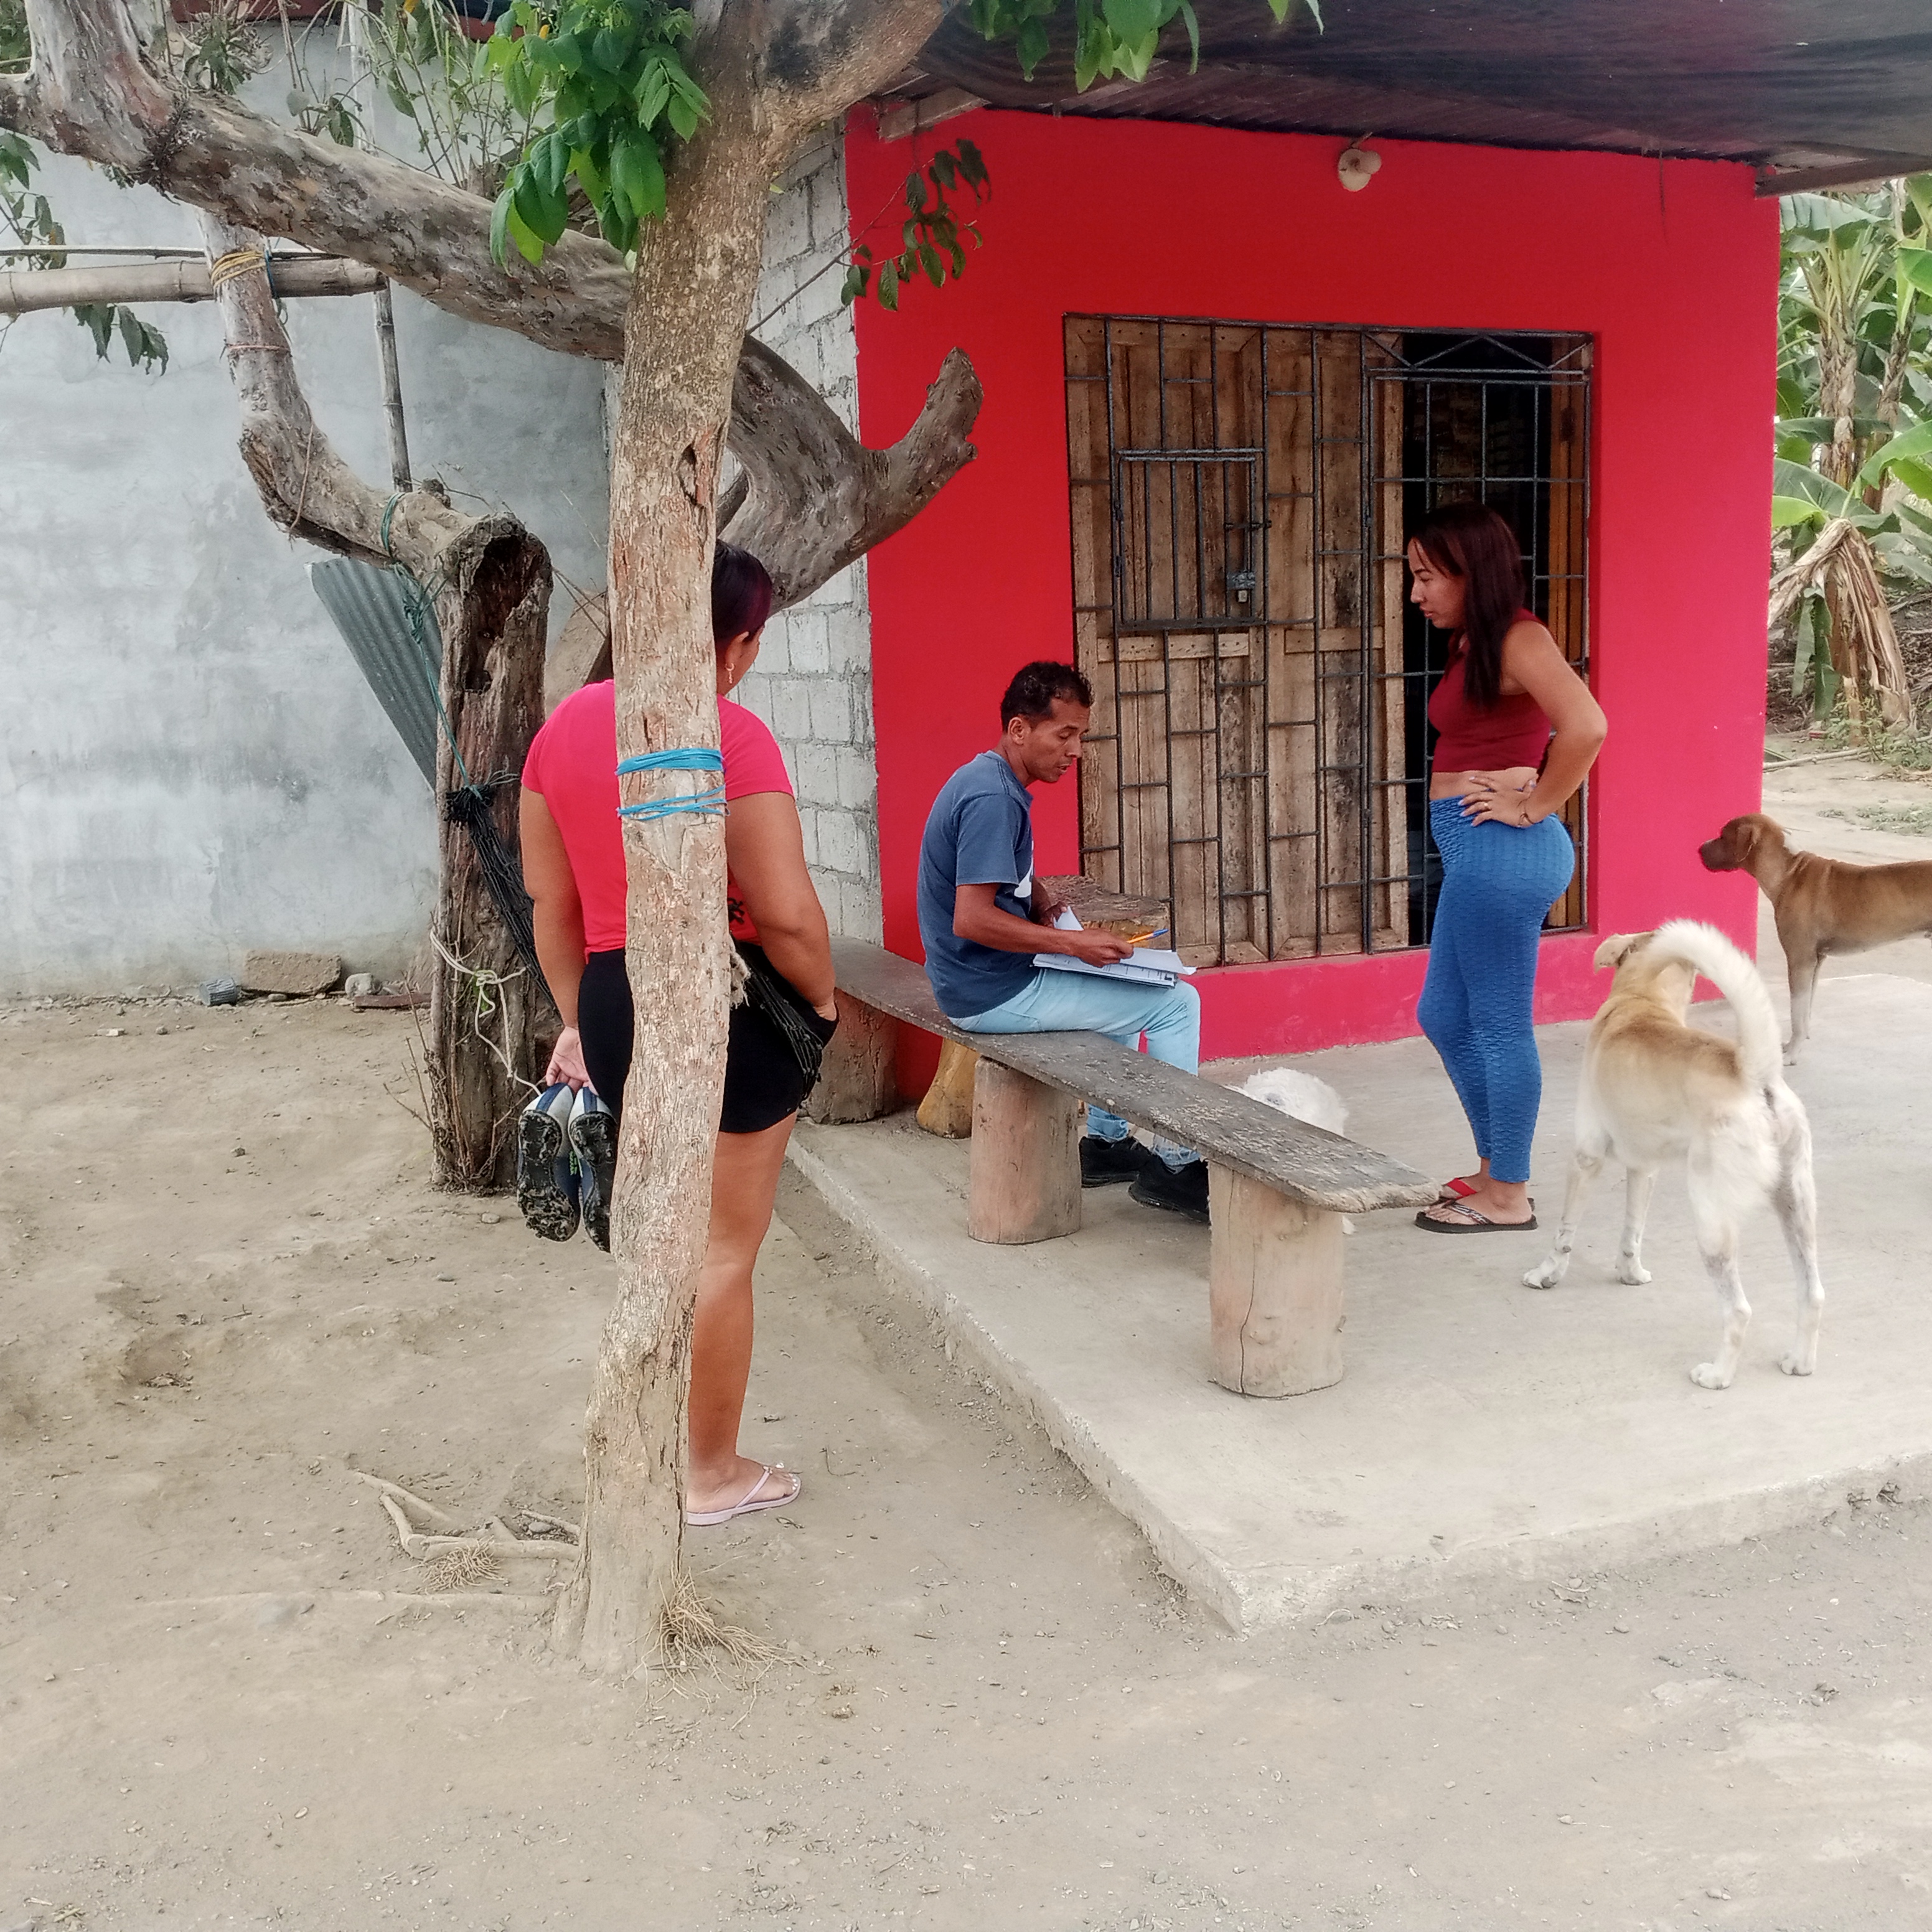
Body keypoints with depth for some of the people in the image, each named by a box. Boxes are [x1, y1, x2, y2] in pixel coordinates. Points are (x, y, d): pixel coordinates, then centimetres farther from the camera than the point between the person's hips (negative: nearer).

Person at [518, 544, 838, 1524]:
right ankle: (715, 1477, 20)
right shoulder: (731, 733, -17)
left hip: (612, 1001, 7)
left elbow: (551, 898, 9)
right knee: (725, 1252, 7)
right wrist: (822, 1001, -3)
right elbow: (785, 913, -21)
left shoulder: (564, 724, 4)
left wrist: (577, 1020, 16)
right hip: (729, 1003, -6)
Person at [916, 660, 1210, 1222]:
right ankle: (1173, 1166, 3)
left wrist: (1041, 904, 8)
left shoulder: (987, 779, 10)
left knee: (1122, 986, 29)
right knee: (1175, 1003, -6)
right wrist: (1073, 942, -23)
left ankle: (1107, 1141, 29)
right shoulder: (993, 799, -22)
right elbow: (972, 919, -29)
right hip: (993, 992, -11)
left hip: (981, 977, 11)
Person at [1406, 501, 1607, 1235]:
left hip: (1500, 851, -10)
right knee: (1444, 1016, 17)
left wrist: (1533, 806, -17)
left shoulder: (1518, 638, -13)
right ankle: (1494, 1167, 30)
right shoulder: (1475, 645, 15)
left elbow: (1585, 727, -27)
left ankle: (1508, 1195, 13)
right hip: (1475, 851, 10)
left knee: (1499, 1026, 0)